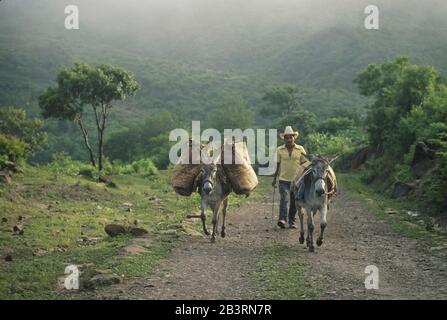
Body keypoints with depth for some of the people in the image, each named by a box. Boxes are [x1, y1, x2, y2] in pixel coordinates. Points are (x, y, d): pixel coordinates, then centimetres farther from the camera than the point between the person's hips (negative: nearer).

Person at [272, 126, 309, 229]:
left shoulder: (300, 150, 2)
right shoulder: (279, 150, 2)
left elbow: (305, 164, 5)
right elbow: (277, 165, 7)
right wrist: (274, 179, 8)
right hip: (283, 180, -1)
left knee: (294, 202, 8)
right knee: (284, 199, -18)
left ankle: (292, 221, 21)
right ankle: (282, 219, -27)